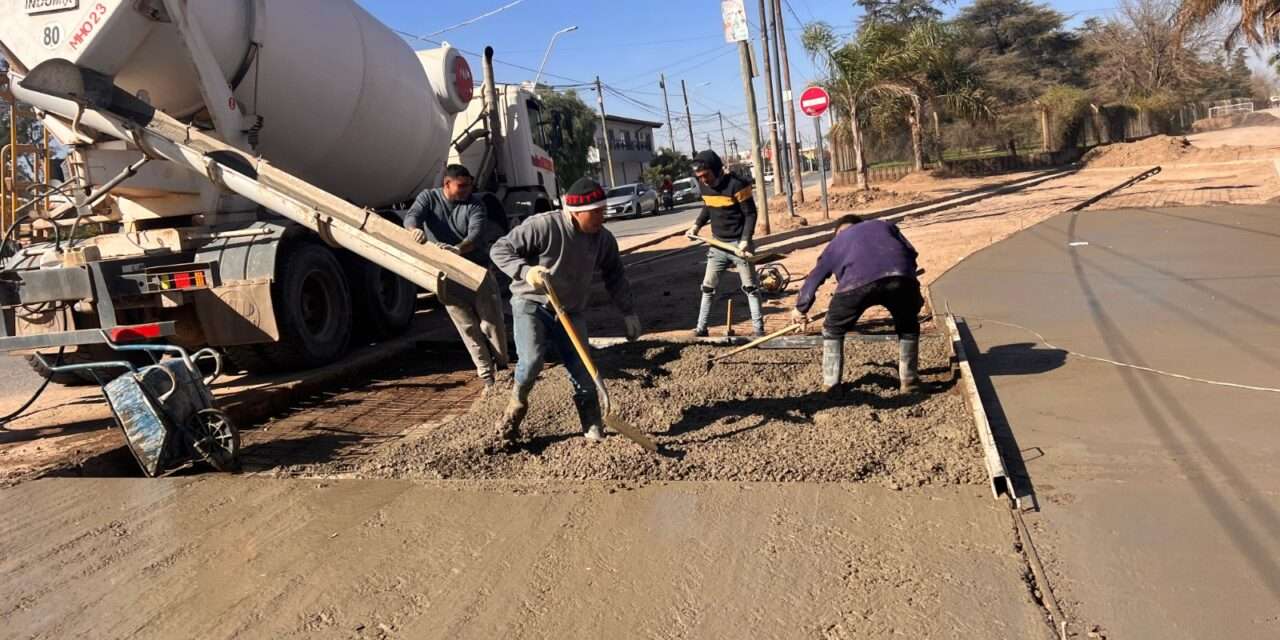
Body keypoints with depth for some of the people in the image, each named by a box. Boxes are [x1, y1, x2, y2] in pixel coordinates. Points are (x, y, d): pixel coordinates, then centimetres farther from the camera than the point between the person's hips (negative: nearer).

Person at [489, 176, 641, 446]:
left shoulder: (604, 239, -4)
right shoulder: (543, 226, -21)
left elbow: (615, 276, 11)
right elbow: (499, 249, -16)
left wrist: (629, 312, 8)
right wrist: (525, 271, -32)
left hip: (570, 312, 4)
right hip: (531, 304, -4)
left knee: (583, 372, 0)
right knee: (531, 360, -25)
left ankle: (594, 429, 16)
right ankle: (516, 404, 6)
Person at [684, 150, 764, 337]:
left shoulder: (737, 185, -19)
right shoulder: (704, 185, -1)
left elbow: (750, 214, -15)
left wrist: (745, 240, -24)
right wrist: (697, 225, 5)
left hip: (738, 243, -6)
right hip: (717, 244, 6)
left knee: (750, 286, 2)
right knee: (708, 286, 7)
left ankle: (758, 328, 8)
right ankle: (701, 327, 15)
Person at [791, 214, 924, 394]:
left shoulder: (836, 243, 37)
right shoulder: (884, 225, 40)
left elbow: (814, 277, 42)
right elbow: (911, 252, 27)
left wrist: (800, 308, 55)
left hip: (859, 282, -1)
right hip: (899, 276, 2)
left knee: (833, 329, 23)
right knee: (908, 327, 29)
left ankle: (830, 383, 21)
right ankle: (908, 380, 28)